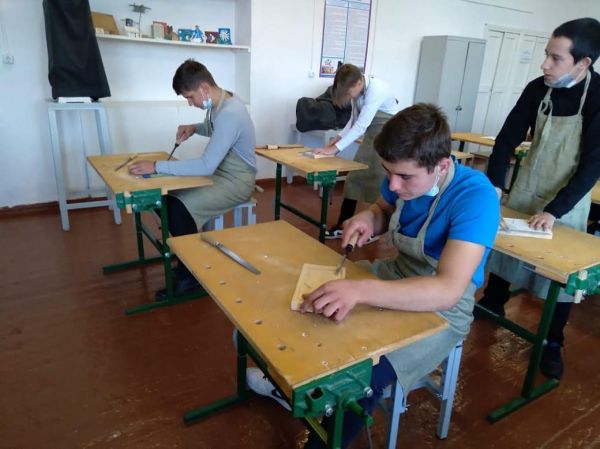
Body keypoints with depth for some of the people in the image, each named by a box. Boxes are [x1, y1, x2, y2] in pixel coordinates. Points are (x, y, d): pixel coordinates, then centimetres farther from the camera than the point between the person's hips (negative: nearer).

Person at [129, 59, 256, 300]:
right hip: (221, 172, 9)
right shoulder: (219, 103, 2)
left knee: (180, 208, -24)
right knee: (167, 197, -2)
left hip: (236, 181, -9)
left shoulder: (230, 114, -27)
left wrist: (156, 166, -29)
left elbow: (206, 166, -32)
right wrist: (194, 128, 4)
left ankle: (190, 275, -4)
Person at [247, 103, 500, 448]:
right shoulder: (402, 176, -10)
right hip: (397, 276, 7)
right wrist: (369, 218, -13)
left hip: (442, 309, -6)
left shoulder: (476, 197, -29)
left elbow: (448, 290, -40)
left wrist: (360, 290, -52)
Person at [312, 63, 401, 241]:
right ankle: (342, 226, 10)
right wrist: (338, 138, -8)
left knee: (379, 181, -4)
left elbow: (361, 126, -33)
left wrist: (335, 148, -33)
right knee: (354, 177, 4)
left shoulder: (376, 90, -29)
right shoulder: (358, 90, -4)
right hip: (371, 134, 8)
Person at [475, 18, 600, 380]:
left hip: (567, 203, -3)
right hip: (525, 191, 4)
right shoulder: (538, 89, -8)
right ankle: (492, 306, 37)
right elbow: (508, 138, -4)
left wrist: (555, 210, -24)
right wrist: (494, 185, -13)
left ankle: (553, 343, 24)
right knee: (503, 246, 13)